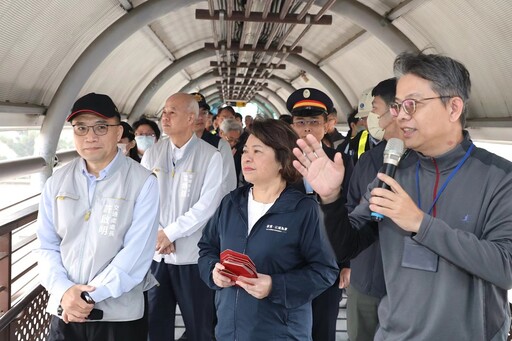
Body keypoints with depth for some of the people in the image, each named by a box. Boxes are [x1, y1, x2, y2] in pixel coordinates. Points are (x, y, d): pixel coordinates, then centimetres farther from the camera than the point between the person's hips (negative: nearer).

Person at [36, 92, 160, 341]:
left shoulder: (143, 182, -11)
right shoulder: (57, 182, 3)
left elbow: (136, 254, -16)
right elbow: (47, 247, 4)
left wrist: (88, 297, -17)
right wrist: (63, 291, -12)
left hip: (120, 314, -3)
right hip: (64, 313, 3)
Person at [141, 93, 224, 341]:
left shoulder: (210, 156, -7)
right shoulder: (152, 154, 6)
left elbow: (208, 205, -13)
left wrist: (170, 232, -13)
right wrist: (156, 235, -10)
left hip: (193, 255, -4)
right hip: (156, 254, 4)